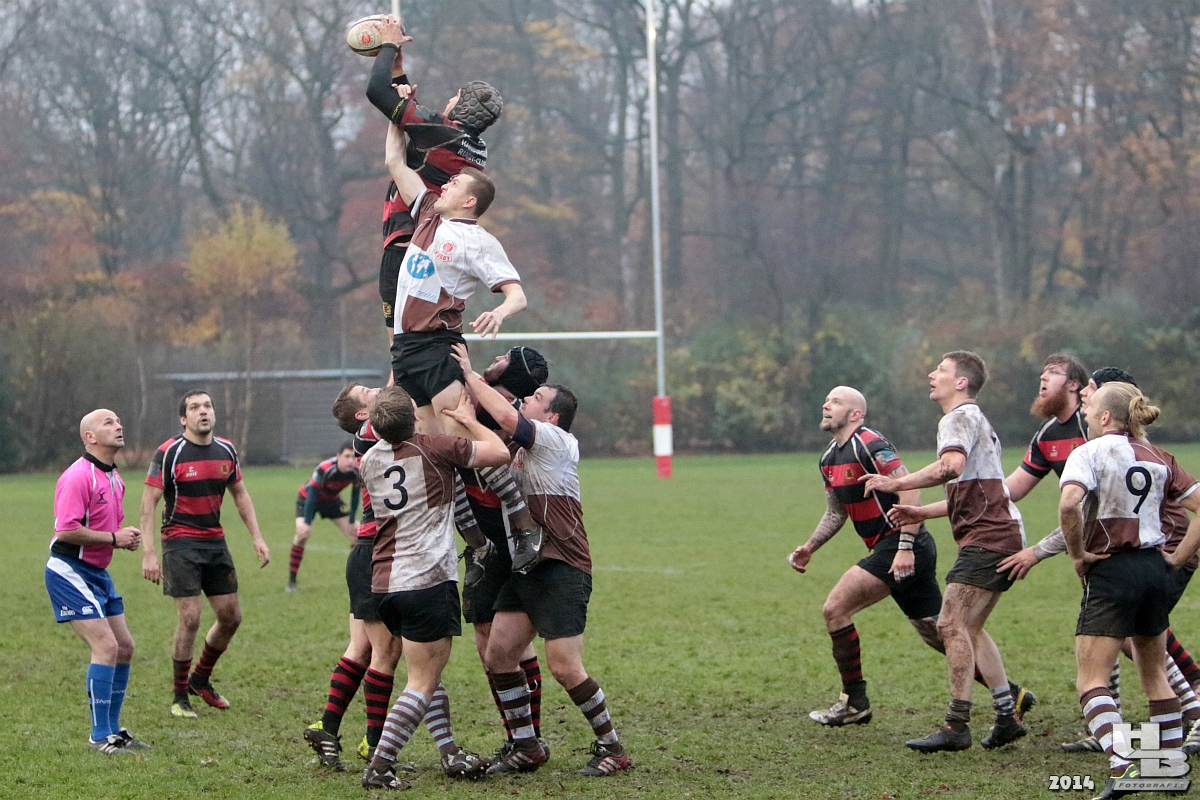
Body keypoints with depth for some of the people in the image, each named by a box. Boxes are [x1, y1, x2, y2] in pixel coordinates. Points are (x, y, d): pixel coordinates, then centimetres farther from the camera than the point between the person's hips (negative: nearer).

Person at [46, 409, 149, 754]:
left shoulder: (115, 479, 13)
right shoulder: (78, 476, -18)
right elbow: (66, 530, -26)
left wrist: (127, 538, 4)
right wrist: (114, 538, -20)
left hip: (98, 573, 10)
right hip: (70, 573, -10)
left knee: (124, 648, 9)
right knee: (106, 647, -16)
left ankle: (113, 729, 20)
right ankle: (100, 736, -9)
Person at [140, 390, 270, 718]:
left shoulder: (226, 451, 5)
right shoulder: (169, 453, -12)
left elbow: (240, 494, 18)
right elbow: (148, 502, -11)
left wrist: (257, 537, 11)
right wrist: (148, 553, -18)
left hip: (215, 541, 6)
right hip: (181, 542, -6)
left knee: (231, 617, 7)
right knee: (190, 618, -11)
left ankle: (200, 679, 30)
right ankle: (180, 697, 3)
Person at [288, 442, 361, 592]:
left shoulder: (357, 472, -23)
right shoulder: (324, 469, -38)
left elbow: (355, 497, -8)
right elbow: (311, 495, -33)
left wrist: (351, 522, -4)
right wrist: (307, 523, -32)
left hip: (332, 500, 5)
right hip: (307, 497, -5)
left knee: (355, 533, 1)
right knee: (302, 533, -27)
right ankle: (291, 581, -18)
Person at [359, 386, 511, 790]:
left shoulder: (370, 459, 10)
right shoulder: (433, 448, -9)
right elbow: (500, 452, -5)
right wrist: (468, 419, 10)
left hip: (384, 582, 7)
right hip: (428, 580, -7)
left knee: (426, 676, 20)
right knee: (423, 684, -4)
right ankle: (379, 767, -13)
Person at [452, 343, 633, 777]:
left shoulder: (556, 441, -10)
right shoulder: (523, 446, 16)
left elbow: (506, 416, -23)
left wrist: (471, 374, -13)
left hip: (562, 570, -9)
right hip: (528, 567, 9)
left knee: (565, 668, -10)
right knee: (499, 653, 1)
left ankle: (611, 748, 4)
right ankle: (525, 747, 10)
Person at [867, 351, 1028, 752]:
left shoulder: (959, 418, -7)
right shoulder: (974, 420, 26)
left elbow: (951, 466, -29)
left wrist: (896, 483, -25)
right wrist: (922, 513, 26)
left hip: (988, 538, -11)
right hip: (1001, 534, 11)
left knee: (952, 625, -13)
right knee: (969, 629, 14)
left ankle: (957, 726, -14)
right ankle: (1007, 717, 14)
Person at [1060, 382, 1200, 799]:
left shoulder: (1090, 452, -6)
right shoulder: (1159, 459, 11)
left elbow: (1069, 503, -24)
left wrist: (1077, 554, -12)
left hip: (1111, 573, -6)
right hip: (1154, 570, 6)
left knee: (1092, 680, -5)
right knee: (1154, 674, 20)